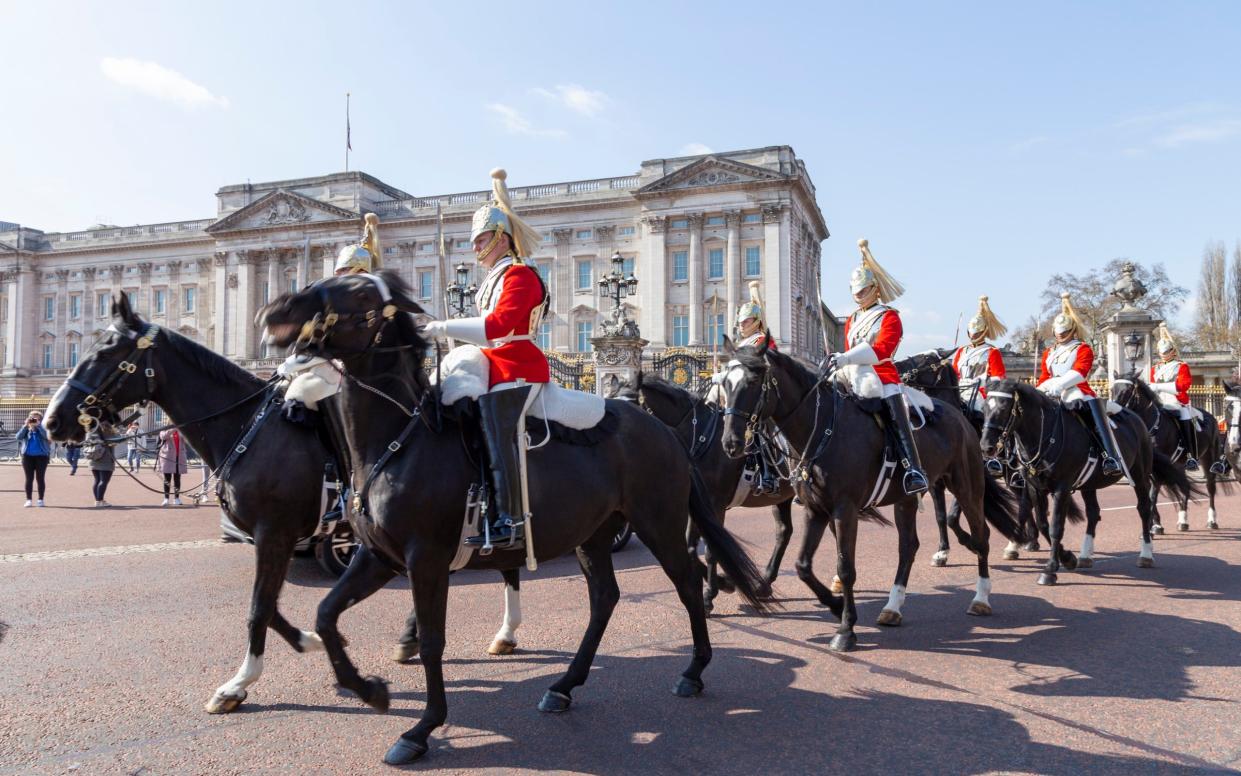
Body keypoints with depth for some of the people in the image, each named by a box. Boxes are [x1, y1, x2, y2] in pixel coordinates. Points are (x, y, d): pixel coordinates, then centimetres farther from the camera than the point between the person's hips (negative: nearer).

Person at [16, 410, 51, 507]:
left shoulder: (43, 429, 2)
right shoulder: (26, 429, 10)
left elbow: (47, 436, -19)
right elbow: (18, 437, -8)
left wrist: (38, 425, -21)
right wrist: (26, 425, -14)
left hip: (41, 456, -2)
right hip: (28, 456, 2)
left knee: (40, 478, -1)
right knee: (29, 478, 3)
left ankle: (40, 500, 5)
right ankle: (28, 500, 6)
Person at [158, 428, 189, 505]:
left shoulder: (181, 431, 12)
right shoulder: (164, 430, 4)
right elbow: (164, 436, -18)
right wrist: (173, 429, -31)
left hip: (179, 457, 2)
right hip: (168, 457, -2)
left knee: (177, 478, 5)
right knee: (167, 479, -1)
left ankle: (176, 498, 10)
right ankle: (166, 498, 0)